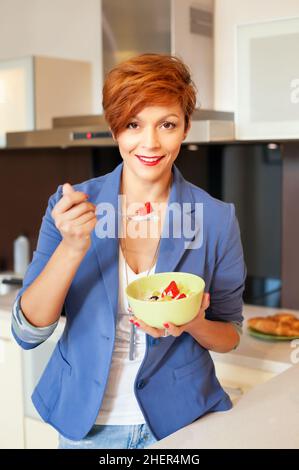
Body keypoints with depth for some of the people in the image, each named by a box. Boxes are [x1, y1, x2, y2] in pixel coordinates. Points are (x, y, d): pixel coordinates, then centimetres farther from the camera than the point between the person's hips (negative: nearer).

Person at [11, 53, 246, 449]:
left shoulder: (217, 219, -11)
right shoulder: (71, 206, -10)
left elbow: (230, 336, -1)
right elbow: (27, 332, -14)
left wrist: (193, 323, -22)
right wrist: (73, 247, -29)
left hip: (182, 422, 0)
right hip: (85, 423, 1)